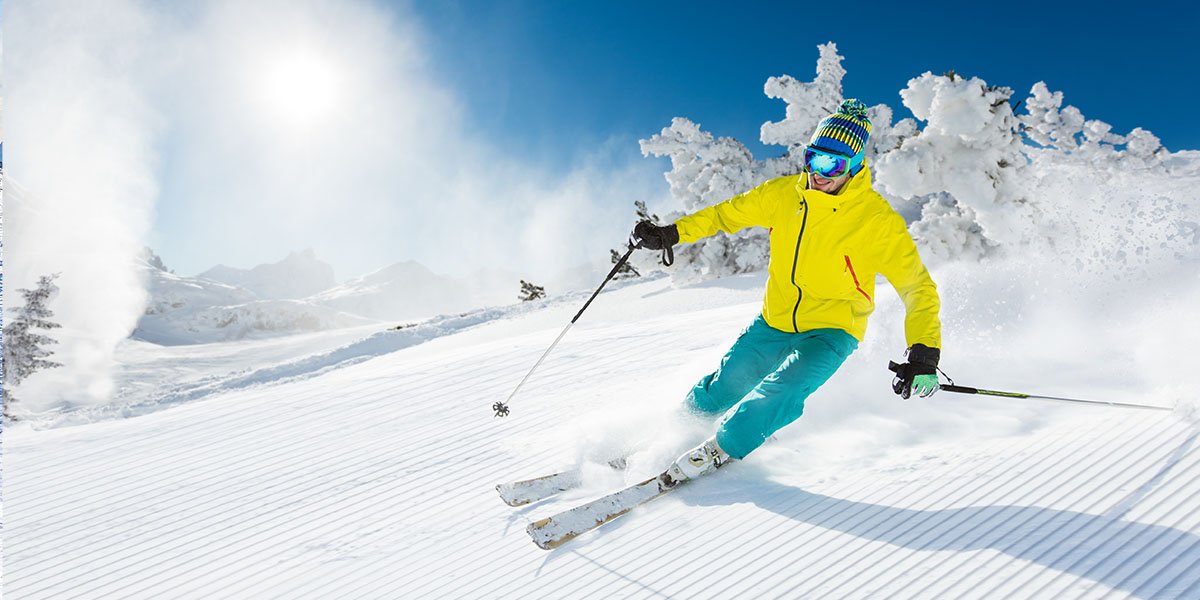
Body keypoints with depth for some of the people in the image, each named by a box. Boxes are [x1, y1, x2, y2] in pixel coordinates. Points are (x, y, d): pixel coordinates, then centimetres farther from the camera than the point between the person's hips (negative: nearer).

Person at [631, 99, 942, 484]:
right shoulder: (783, 194, -8)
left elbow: (918, 287, -13)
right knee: (720, 390, 5)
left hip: (832, 331, -3)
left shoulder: (878, 220, -18)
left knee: (782, 391, -27)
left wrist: (924, 353, -25)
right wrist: (670, 234, 2)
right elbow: (728, 214, 8)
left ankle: (723, 448, -3)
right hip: (775, 321, 4)